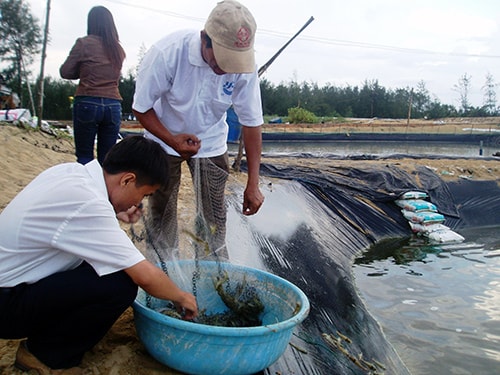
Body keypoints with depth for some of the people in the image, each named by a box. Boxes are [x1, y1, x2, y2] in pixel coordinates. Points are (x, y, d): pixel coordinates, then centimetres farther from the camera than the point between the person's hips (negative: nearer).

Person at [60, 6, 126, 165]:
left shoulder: (84, 43, 0)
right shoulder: (118, 49, 13)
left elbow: (65, 72, 4)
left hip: (87, 103, -4)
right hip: (113, 105, 4)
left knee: (84, 157, 2)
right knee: (106, 159, 7)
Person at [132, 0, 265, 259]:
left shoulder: (244, 66, -24)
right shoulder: (167, 53, -30)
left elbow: (251, 123, -16)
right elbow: (141, 108, -18)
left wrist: (253, 184, -18)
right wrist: (172, 140, -34)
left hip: (210, 141, 1)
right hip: (164, 139, -1)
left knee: (214, 209, 2)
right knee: (161, 209, 6)